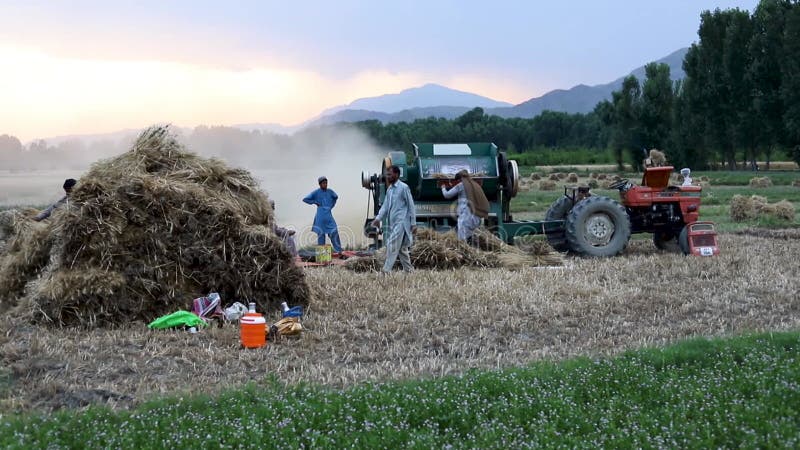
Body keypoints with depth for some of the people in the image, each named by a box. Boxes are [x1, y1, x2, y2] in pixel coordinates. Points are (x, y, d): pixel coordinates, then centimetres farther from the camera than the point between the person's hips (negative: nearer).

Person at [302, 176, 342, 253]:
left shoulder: (330, 191, 6)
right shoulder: (316, 192, -3)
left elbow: (336, 197, 28)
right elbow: (305, 199, -1)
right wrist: (315, 202, -4)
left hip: (329, 215, 3)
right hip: (320, 216, -3)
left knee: (334, 232, -6)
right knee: (321, 233, 2)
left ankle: (338, 250, -1)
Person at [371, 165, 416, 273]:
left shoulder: (403, 187, -7)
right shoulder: (389, 189, 14)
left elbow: (411, 206, -6)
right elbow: (385, 205, 13)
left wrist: (413, 223, -8)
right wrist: (378, 218, -3)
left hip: (401, 222, -8)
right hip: (392, 223, 8)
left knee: (392, 246, -15)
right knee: (401, 248, 13)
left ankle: (386, 271, -18)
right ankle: (409, 270, 22)